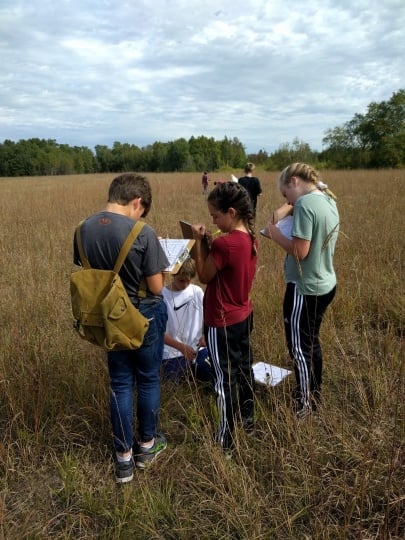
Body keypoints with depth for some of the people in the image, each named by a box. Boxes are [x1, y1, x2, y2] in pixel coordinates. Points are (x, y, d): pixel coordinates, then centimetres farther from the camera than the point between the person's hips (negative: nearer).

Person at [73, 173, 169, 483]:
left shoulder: (84, 230, -6)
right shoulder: (143, 233, -23)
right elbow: (156, 288, -18)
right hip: (144, 317, -4)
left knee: (120, 383, 17)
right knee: (148, 380, 17)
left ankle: (123, 457, 27)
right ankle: (147, 445, 36)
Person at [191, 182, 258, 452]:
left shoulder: (223, 243, -27)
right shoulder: (251, 237, -1)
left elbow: (204, 276, -14)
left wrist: (199, 241, -10)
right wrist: (209, 242, 1)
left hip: (223, 323, -8)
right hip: (244, 316, 9)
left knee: (226, 379, 6)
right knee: (244, 369, 23)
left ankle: (226, 439, 22)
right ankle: (248, 420, 42)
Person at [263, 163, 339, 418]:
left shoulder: (305, 204, -20)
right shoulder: (329, 200, 7)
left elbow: (300, 252, -23)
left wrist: (276, 235, -9)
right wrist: (284, 234, 9)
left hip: (305, 288, -9)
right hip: (325, 284, 9)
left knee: (299, 347, 7)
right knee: (311, 342, 22)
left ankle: (304, 405, 23)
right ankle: (314, 395, 39)